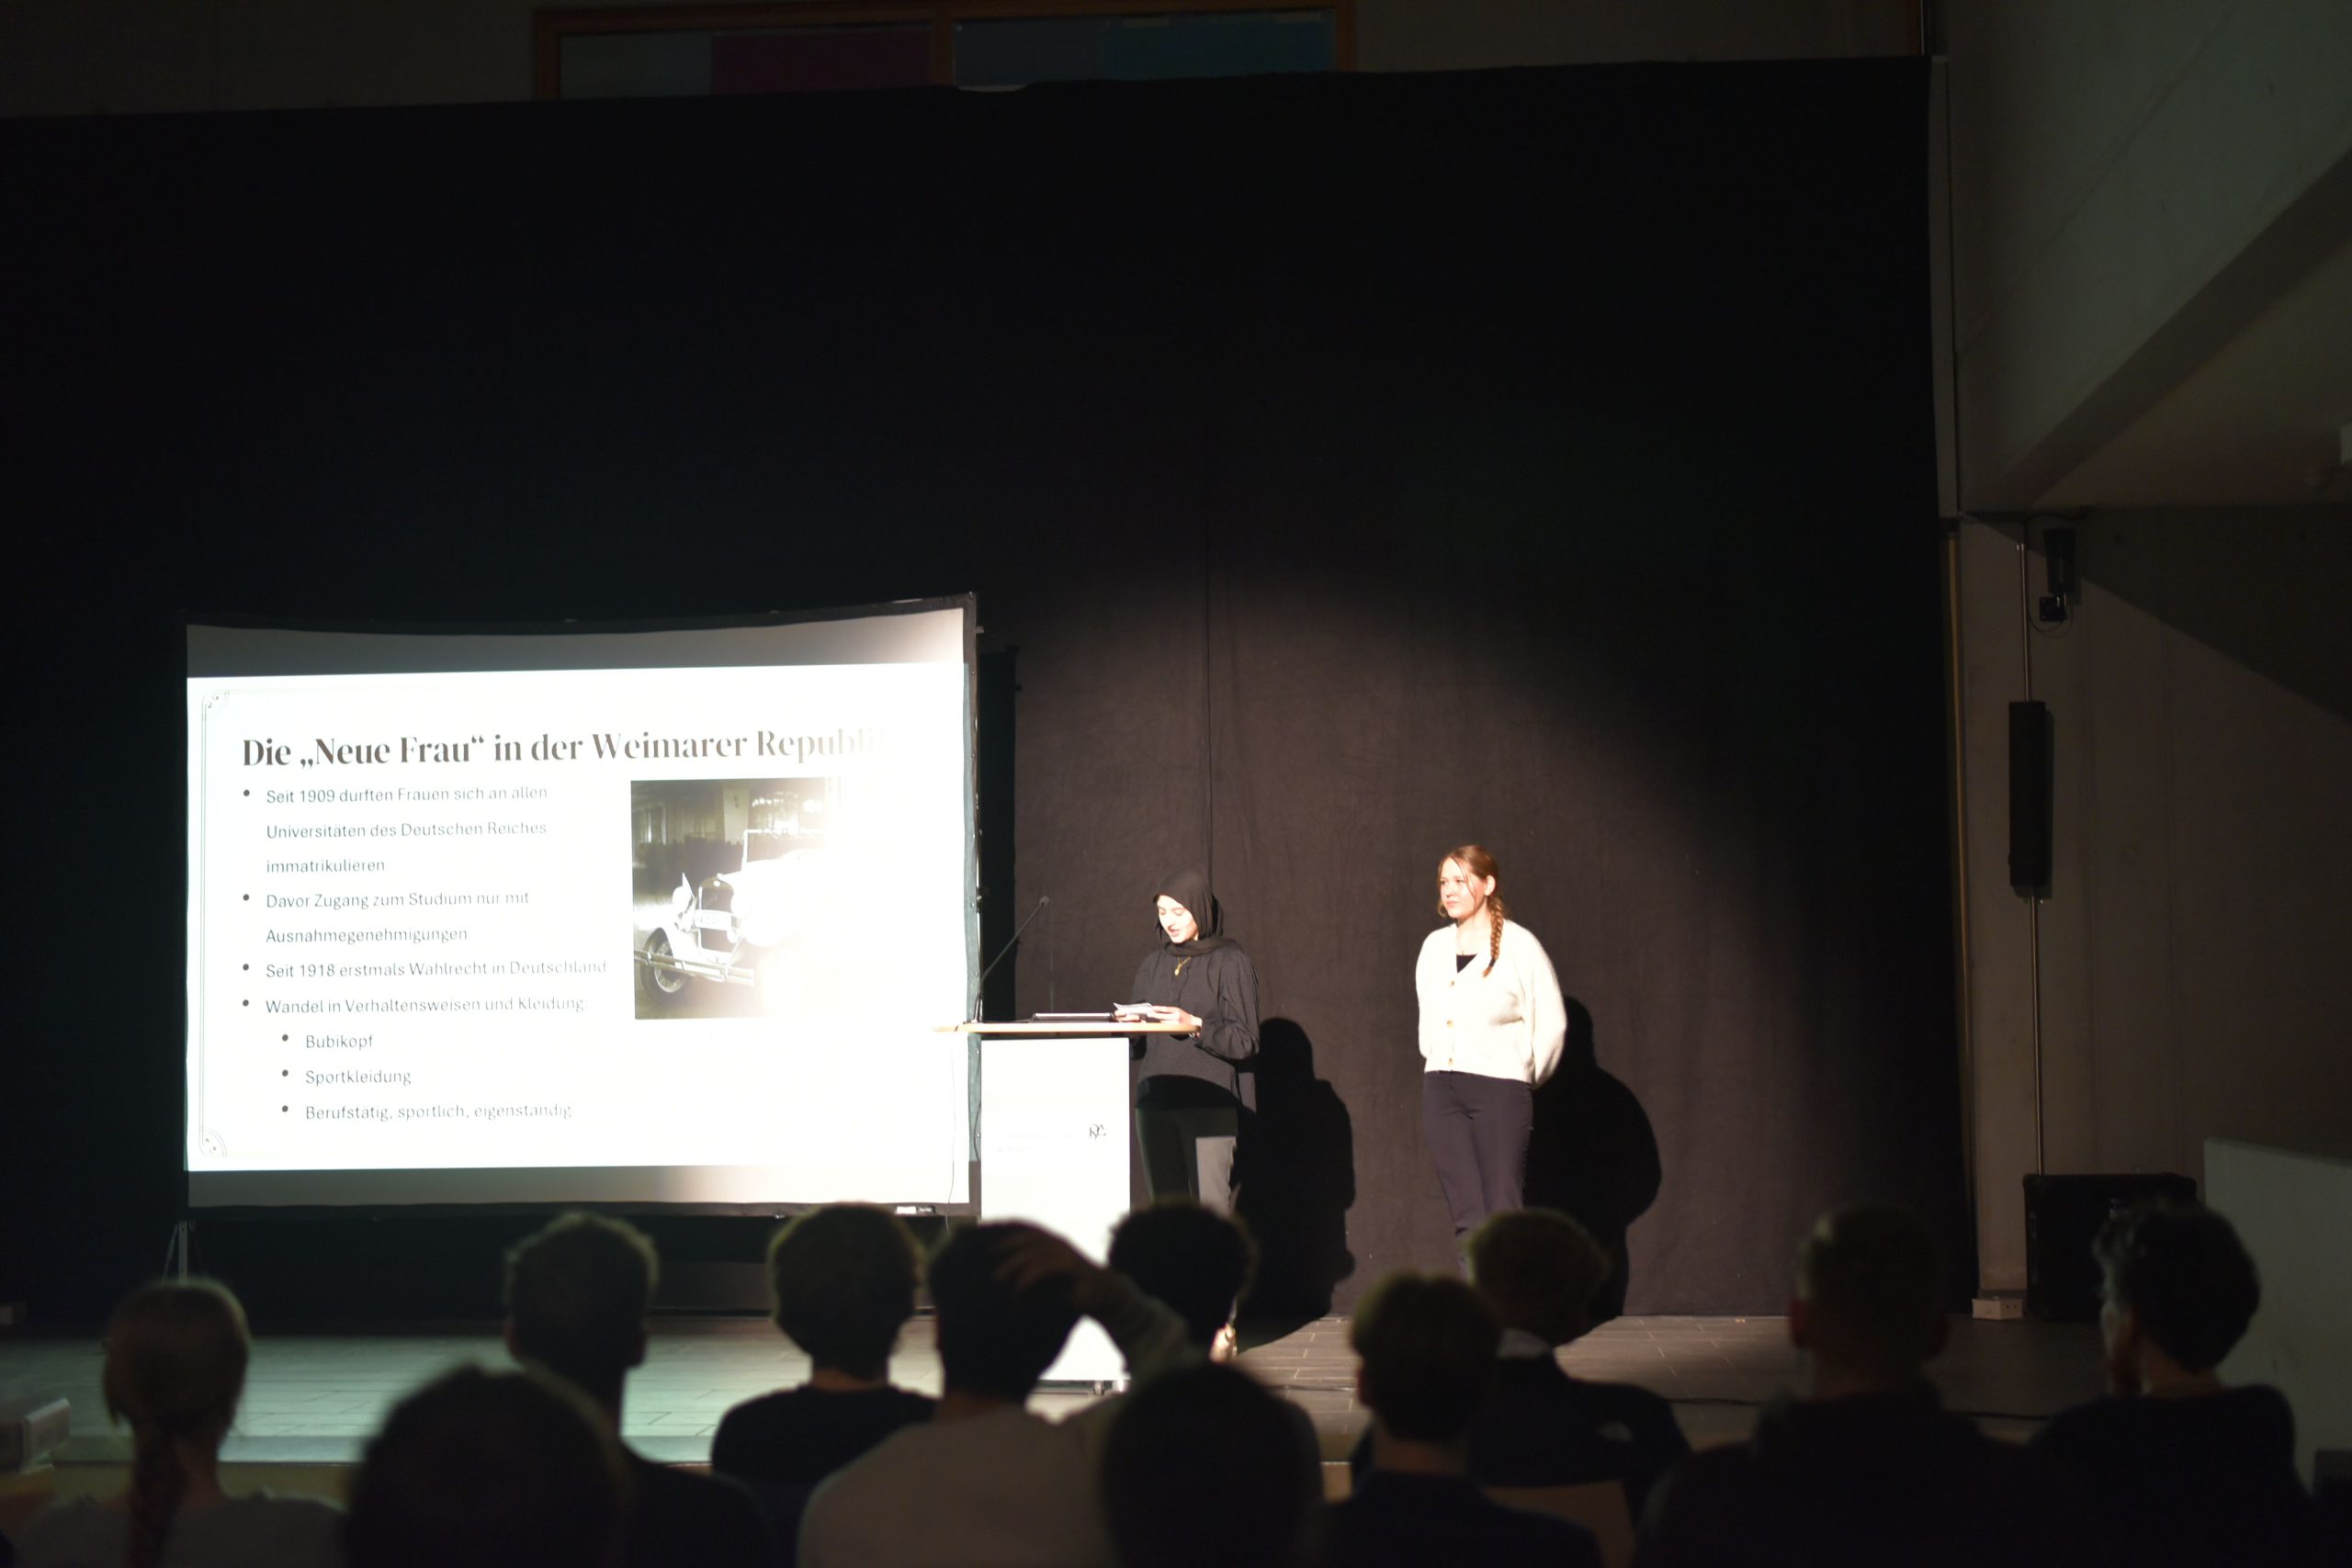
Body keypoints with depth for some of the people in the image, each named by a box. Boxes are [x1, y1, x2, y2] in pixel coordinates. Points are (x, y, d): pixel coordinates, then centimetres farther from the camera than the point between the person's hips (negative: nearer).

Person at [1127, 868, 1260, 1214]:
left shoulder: (1230, 962, 0)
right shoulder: (1153, 963, 16)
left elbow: (1245, 1041, -5)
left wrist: (1196, 1026, -19)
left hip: (1209, 1104, -5)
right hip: (1155, 1102, 5)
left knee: (1210, 1210, -12)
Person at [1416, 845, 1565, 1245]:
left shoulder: (1518, 944, -5)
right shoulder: (1435, 946, 10)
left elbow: (1551, 1022, -2)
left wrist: (1526, 1077, 6)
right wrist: (1440, 1069, 15)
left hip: (1499, 1087, -5)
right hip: (1441, 1089, 5)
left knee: (1500, 1211, -7)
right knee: (1467, 1215, 3)